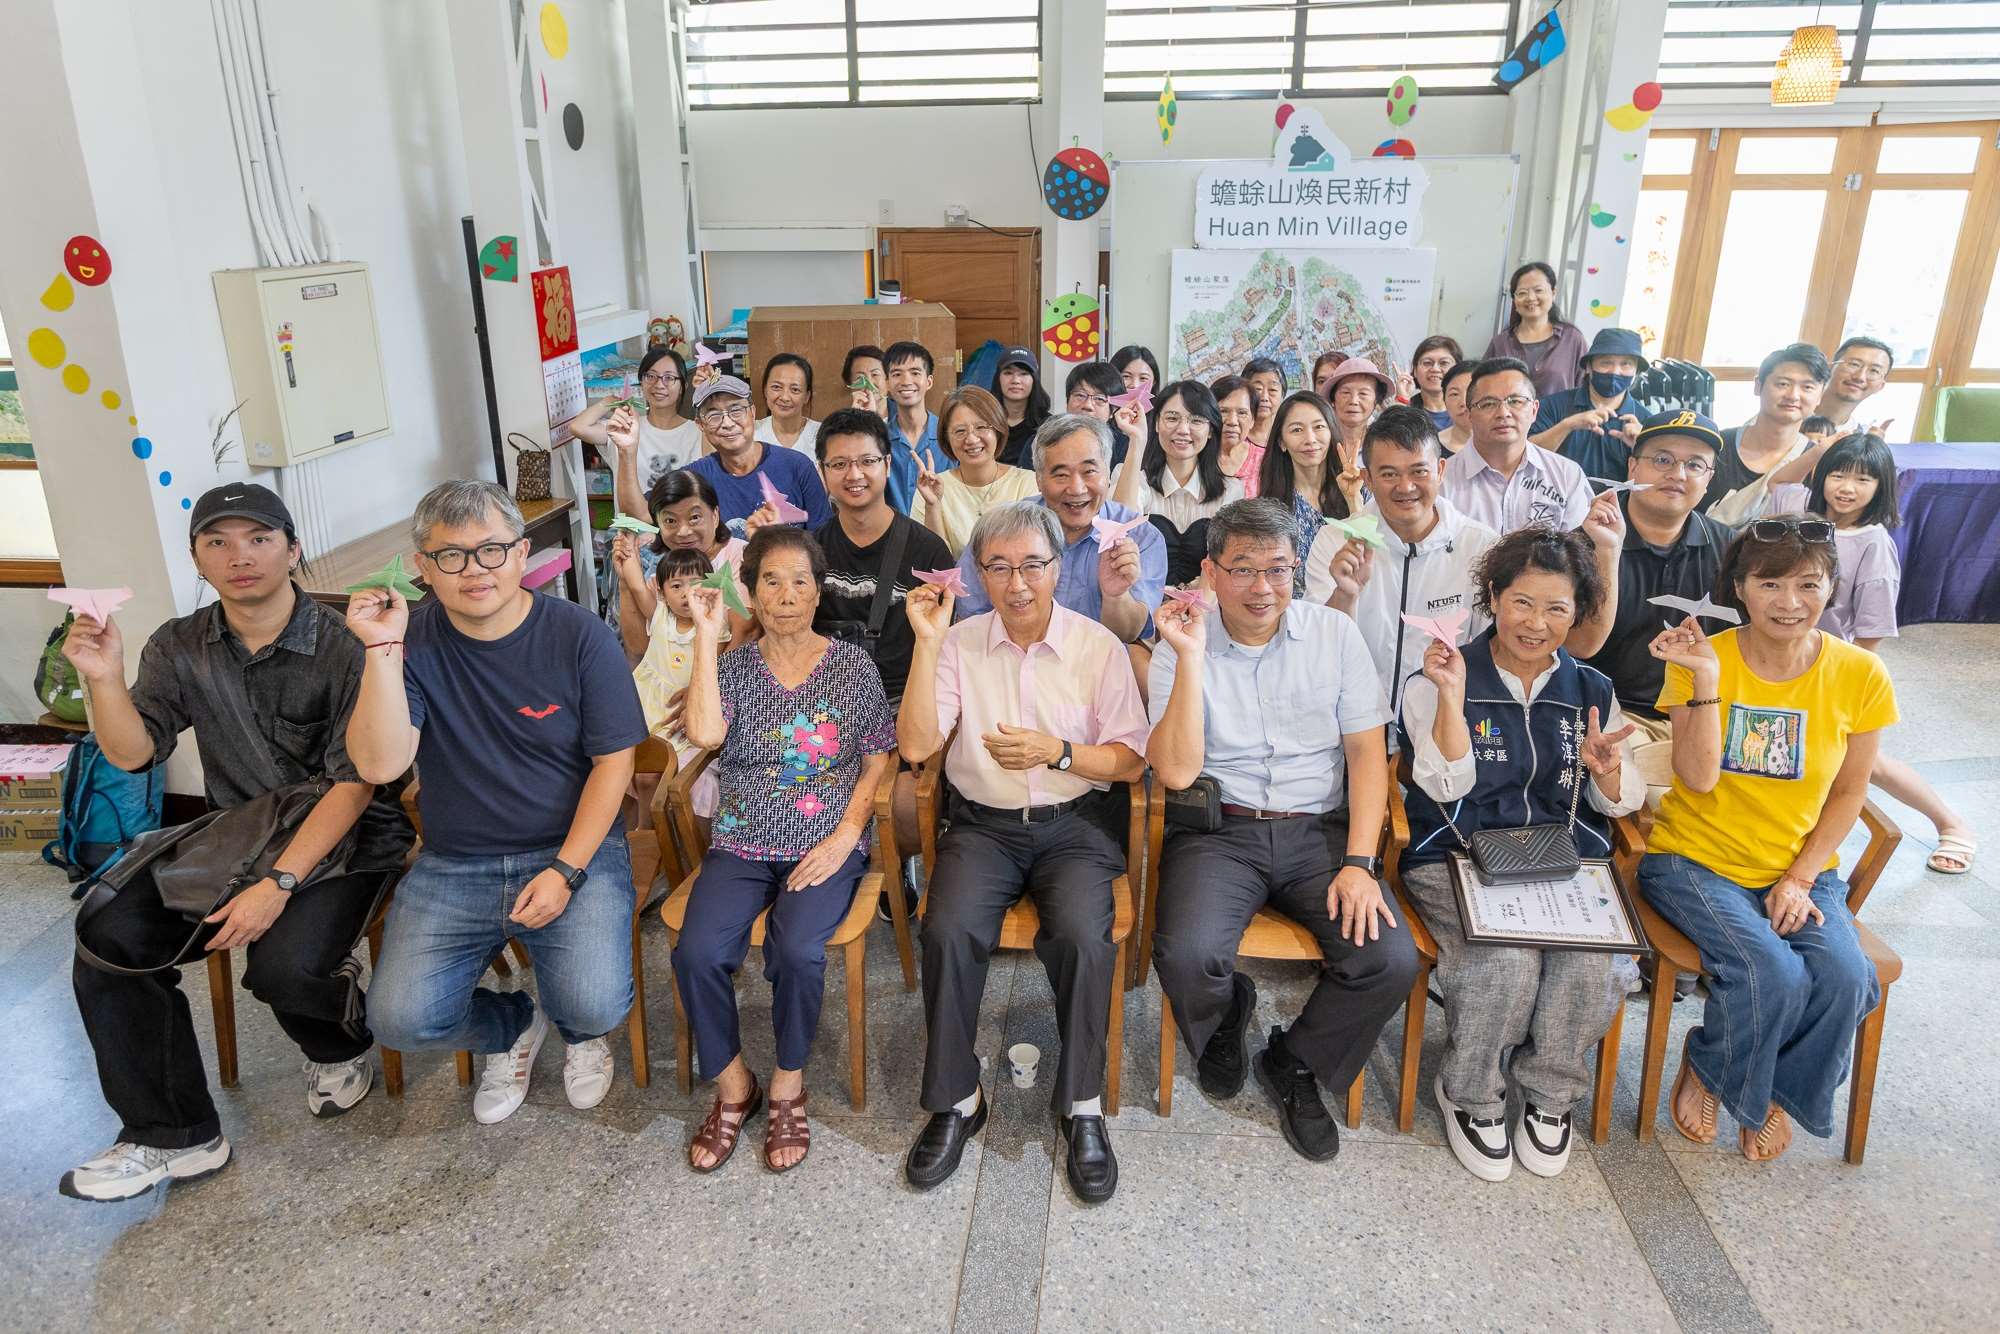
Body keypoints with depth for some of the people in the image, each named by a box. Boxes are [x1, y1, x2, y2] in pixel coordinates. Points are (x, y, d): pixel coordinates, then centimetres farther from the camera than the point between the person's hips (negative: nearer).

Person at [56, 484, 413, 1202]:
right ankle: (172, 1136, 0)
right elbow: (132, 752, 0)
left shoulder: (341, 647, -15)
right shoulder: (179, 647, 4)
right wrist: (104, 678, -18)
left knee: (284, 965, -29)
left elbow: (354, 783, -18)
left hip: (343, 837, -5)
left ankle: (340, 1046, 11)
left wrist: (279, 883, -25)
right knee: (109, 935, -15)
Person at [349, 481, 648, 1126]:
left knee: (594, 1005, -22)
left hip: (574, 852, -2)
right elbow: (378, 764, -14)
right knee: (401, 1019, -16)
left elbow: (613, 761, -5)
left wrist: (566, 870, -13)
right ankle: (513, 1027, 19)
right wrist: (382, 650, -22)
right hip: (452, 865, 2)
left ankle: (579, 1033, 19)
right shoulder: (412, 639, -3)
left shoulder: (579, 636, -7)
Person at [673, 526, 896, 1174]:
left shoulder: (852, 665, 3)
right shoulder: (733, 666, 6)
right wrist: (707, 634, -11)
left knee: (795, 949, -29)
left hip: (825, 845, -1)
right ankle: (733, 1086, 3)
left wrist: (843, 839, -10)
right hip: (741, 846, 2)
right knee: (696, 952, -23)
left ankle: (788, 1086, -1)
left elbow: (878, 765, 4)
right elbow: (704, 733, -16)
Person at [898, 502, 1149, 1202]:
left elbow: (1131, 761, 1)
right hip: (983, 826, 1)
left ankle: (1082, 1105, -8)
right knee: (949, 931, -26)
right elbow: (915, 745, -7)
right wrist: (927, 643, -12)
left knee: (1082, 935, -28)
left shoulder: (1100, 646, 0)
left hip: (1075, 825, -1)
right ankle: (956, 1099, -5)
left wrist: (1058, 752, -16)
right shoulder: (960, 643, 3)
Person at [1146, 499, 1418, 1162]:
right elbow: (1176, 771, -12)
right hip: (1220, 831, -2)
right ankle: (1227, 1022, 13)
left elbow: (1367, 751, 1)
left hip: (1320, 828, 2)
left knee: (1391, 960, -20)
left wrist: (1359, 862, -10)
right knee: (1186, 956, -28)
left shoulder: (1334, 633, 4)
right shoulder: (1181, 648, -1)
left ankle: (1294, 1064, 11)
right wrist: (1191, 657, -18)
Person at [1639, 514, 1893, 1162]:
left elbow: (1849, 791, 3)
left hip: (1801, 870, 3)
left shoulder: (1860, 674, -5)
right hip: (1696, 859, -3)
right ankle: (1707, 1072, 7)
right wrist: (1707, 679, -26)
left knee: (1845, 977, -24)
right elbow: (1699, 778, -17)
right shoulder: (1699, 658, -10)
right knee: (1772, 973, -27)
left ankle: (1779, 1092, 8)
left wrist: (1801, 878, -7)